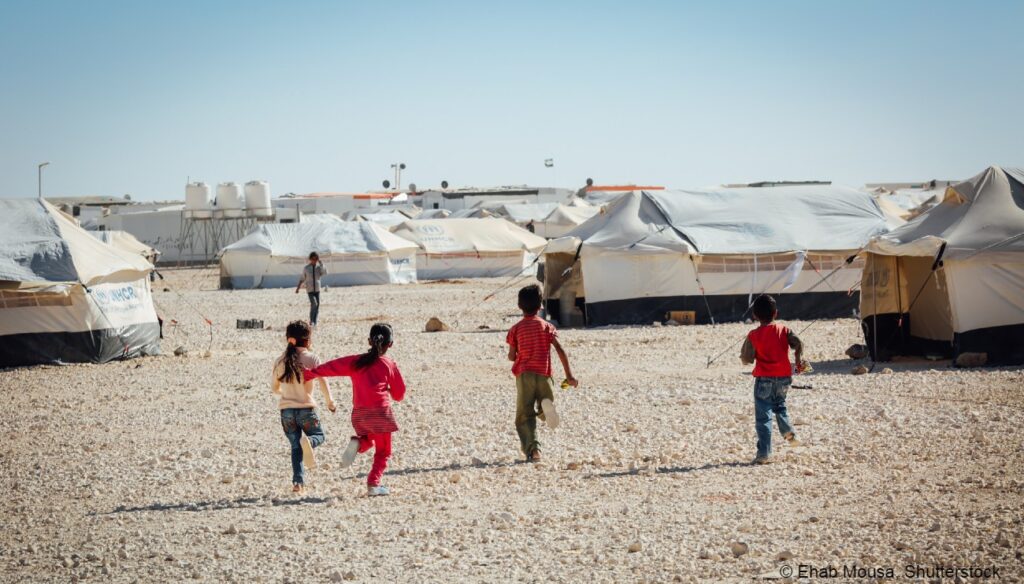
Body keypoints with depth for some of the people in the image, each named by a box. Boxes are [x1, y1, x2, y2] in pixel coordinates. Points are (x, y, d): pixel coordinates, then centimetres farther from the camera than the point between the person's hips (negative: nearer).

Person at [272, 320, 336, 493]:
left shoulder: (280, 361, 6)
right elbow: (323, 382, -11)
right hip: (306, 408, -3)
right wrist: (330, 401, 2)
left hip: (286, 409, 3)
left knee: (295, 446, 13)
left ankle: (298, 481, -2)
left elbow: (274, 386, 15)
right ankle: (308, 442, -20)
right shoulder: (311, 359, -5)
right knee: (319, 435, 17)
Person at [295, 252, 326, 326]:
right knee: (314, 304, -19)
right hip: (310, 289, -3)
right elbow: (302, 278, 9)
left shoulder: (319, 267, 2)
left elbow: (325, 272, -17)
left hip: (317, 289, 3)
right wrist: (298, 287, 7)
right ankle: (311, 320, -6)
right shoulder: (306, 268, 0)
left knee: (317, 306, 4)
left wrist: (321, 264, -17)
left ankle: (314, 322, 15)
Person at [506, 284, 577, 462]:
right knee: (544, 412, 16)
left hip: (524, 374, -1)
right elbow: (560, 350, -4)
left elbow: (511, 356, 3)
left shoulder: (516, 329, 4)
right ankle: (546, 404, -22)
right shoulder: (547, 326, 6)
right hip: (544, 374, 1)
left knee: (524, 416, 1)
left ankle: (532, 447, -21)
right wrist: (569, 375, -5)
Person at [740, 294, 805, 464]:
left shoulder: (753, 336, -5)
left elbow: (746, 360, -8)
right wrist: (799, 361, -7)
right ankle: (788, 431, 5)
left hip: (764, 379, -3)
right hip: (784, 376, 3)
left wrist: (743, 355, 12)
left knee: (763, 416, -1)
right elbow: (798, 344, -12)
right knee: (779, 404, 29)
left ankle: (763, 453, -5)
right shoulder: (784, 330, 3)